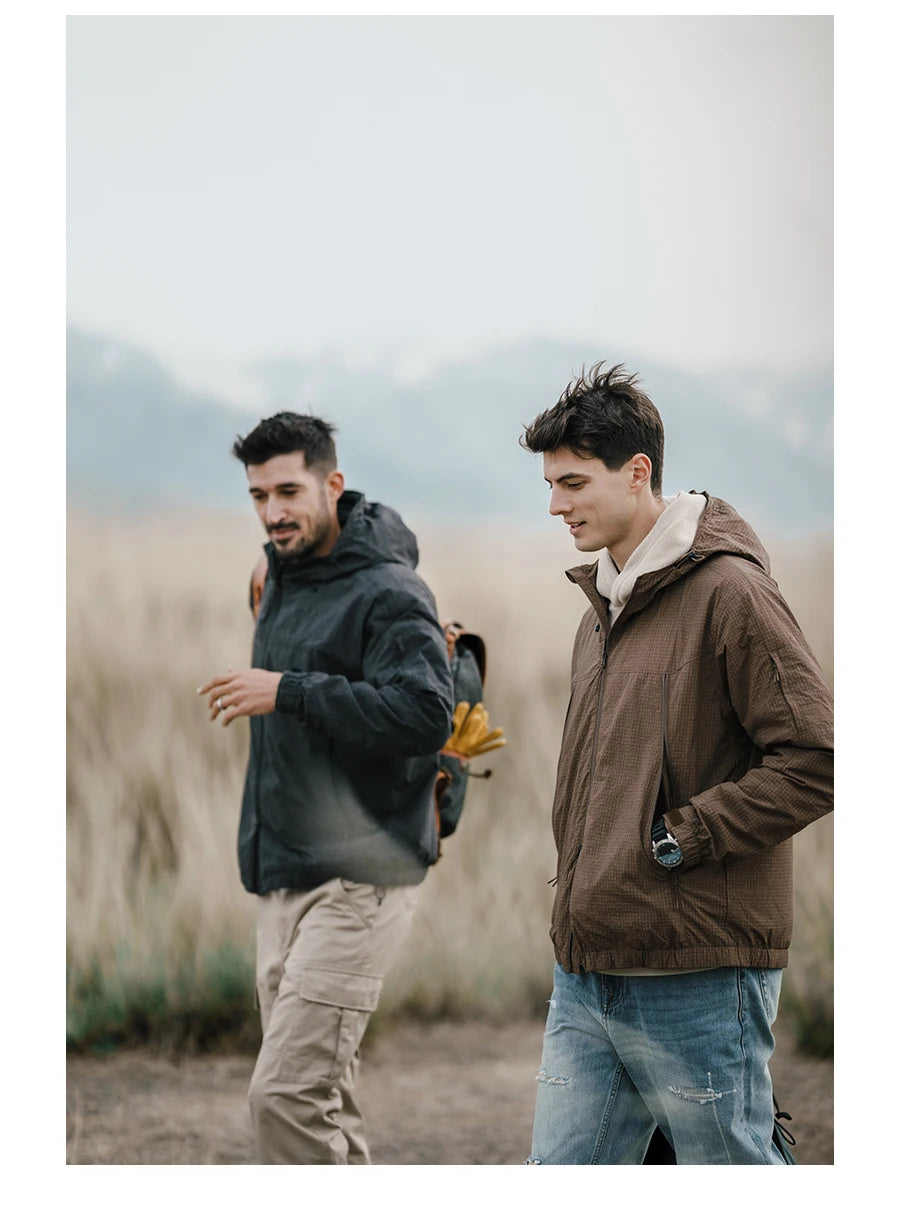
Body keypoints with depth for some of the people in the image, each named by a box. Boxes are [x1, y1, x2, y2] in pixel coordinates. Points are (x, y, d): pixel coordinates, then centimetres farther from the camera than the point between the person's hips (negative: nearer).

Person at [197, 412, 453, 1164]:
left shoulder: (388, 593, -12)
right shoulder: (282, 581, 15)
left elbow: (425, 713, -26)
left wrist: (289, 693, -25)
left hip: (358, 881, -9)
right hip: (283, 878, 9)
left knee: (288, 1093, -16)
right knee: (320, 1097, 12)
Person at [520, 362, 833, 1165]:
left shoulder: (727, 590, -11)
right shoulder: (603, 604, 16)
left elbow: (816, 760, -17)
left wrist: (679, 837, -15)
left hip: (700, 979, -8)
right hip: (585, 977, 8)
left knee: (730, 1164, 2)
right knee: (564, 1169, 7)